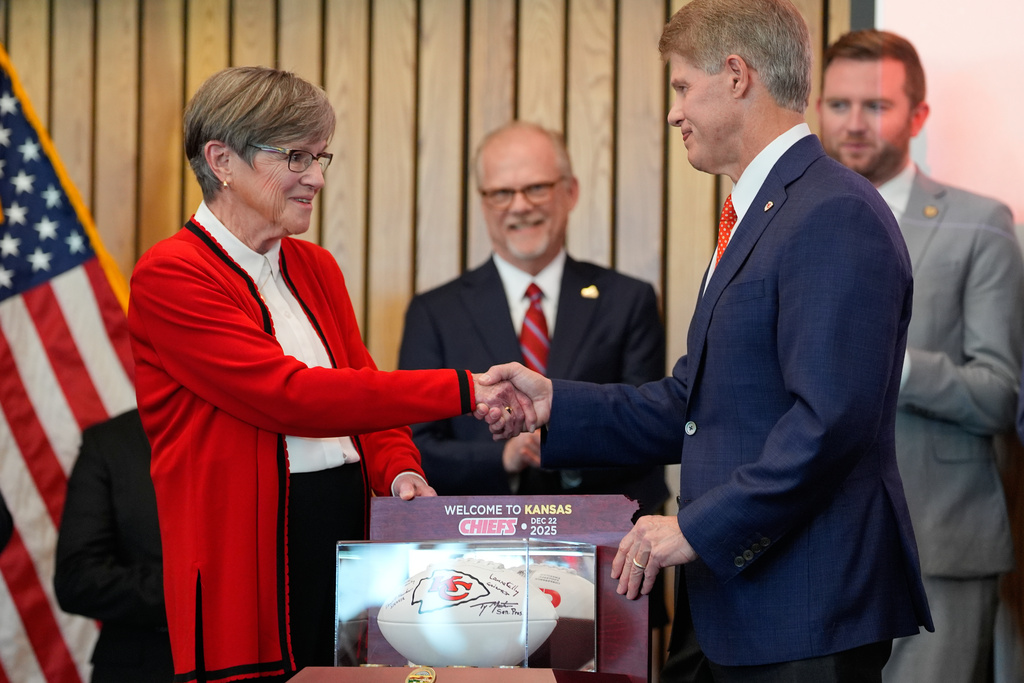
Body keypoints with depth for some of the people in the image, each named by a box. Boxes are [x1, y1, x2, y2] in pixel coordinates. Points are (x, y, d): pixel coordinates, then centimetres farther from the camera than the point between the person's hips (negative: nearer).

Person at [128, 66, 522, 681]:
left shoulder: (316, 268, 16)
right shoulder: (170, 276, -9)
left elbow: (364, 390, 15)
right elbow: (289, 394, -18)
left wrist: (400, 472, -9)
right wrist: (464, 392, -19)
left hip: (349, 532, 7)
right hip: (249, 553, -7)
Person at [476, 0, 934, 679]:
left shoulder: (836, 216, -16)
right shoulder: (755, 219, 19)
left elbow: (831, 419, -24)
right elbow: (693, 406, 20)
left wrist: (698, 528, -21)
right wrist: (555, 405, 12)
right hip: (748, 603, 10)